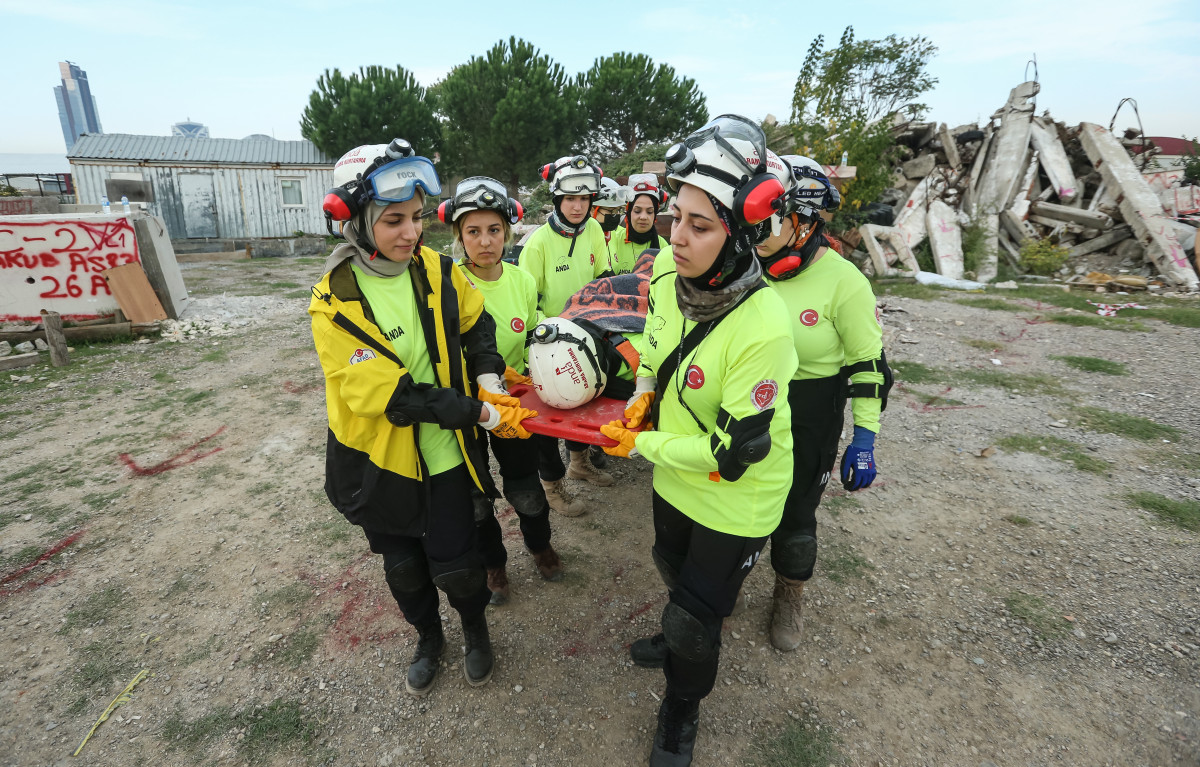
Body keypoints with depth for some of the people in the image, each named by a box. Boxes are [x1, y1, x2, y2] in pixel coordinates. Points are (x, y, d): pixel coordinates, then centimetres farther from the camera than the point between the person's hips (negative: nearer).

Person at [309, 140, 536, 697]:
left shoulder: (435, 270, -8)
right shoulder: (335, 302, -18)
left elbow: (477, 324, 8)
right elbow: (384, 395, -24)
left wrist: (487, 378, -11)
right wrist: (479, 413, -26)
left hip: (444, 454, 1)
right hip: (381, 460, -1)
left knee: (454, 564, 7)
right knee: (403, 566, 19)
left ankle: (476, 630, 41)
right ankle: (428, 638, 49)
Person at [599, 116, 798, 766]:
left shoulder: (762, 328, -36)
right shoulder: (667, 266, -15)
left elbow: (733, 452, -28)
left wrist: (641, 444, -18)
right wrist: (644, 389, -3)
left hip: (736, 495, -6)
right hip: (675, 473, 7)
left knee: (695, 616, 12)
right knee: (672, 564, 31)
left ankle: (681, 711, 45)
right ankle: (681, 639, 64)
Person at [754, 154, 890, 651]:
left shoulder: (842, 280, -17)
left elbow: (868, 364, -10)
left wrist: (864, 440, -12)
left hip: (808, 426, -4)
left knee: (795, 516, 13)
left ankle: (789, 597, 41)